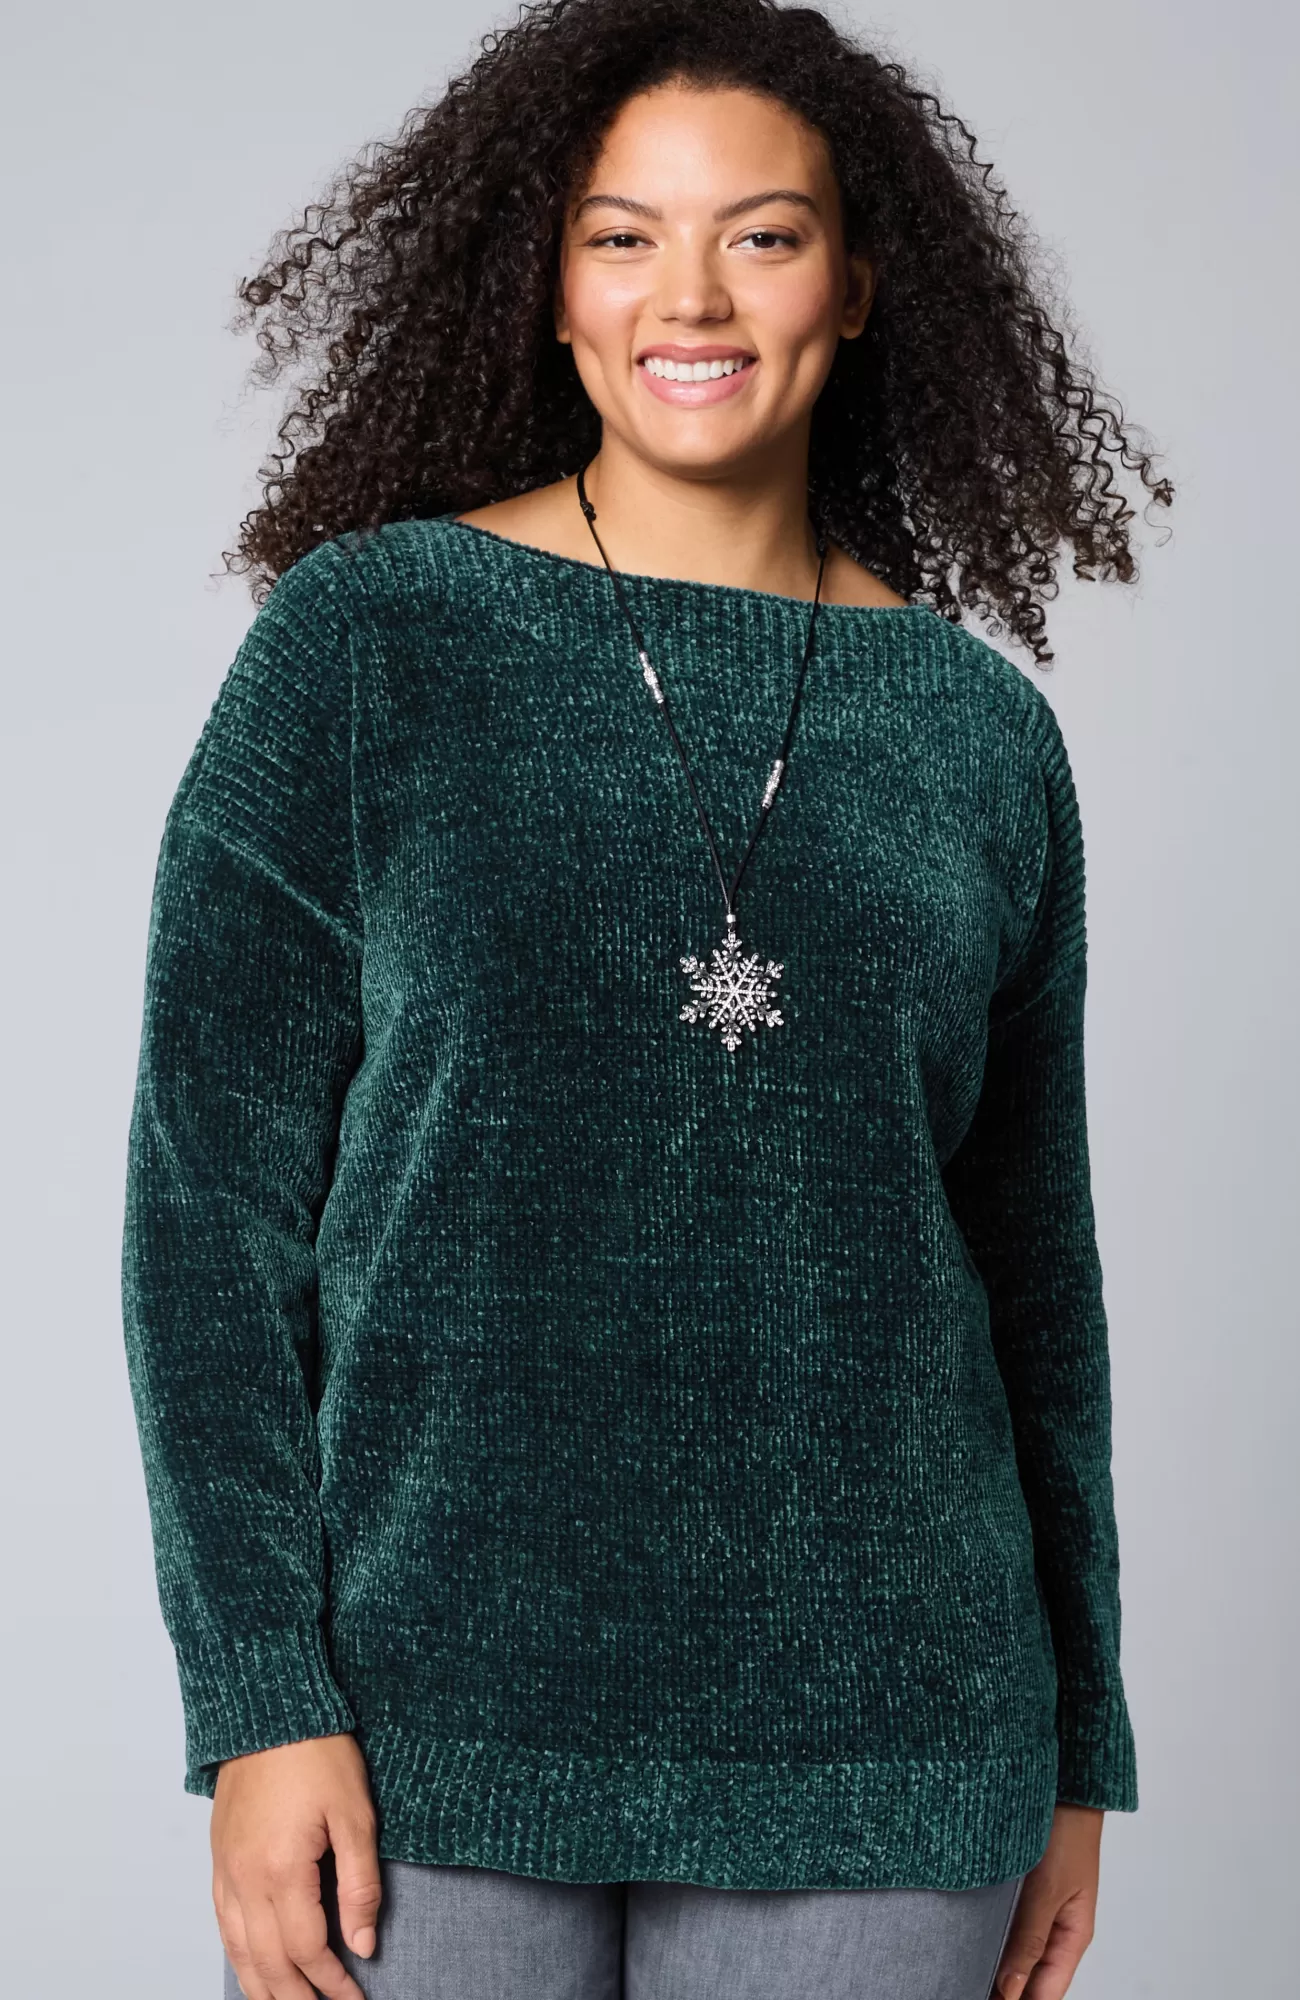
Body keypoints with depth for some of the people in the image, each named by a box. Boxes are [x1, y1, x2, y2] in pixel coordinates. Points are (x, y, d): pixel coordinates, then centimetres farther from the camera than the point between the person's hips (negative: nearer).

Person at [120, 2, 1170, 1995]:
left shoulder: (979, 728, 5)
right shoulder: (360, 637, -2)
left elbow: (1034, 1254, 11)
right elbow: (211, 1192, -4)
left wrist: (1080, 1748, 12)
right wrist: (260, 1700, -10)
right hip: (444, 1714, -2)